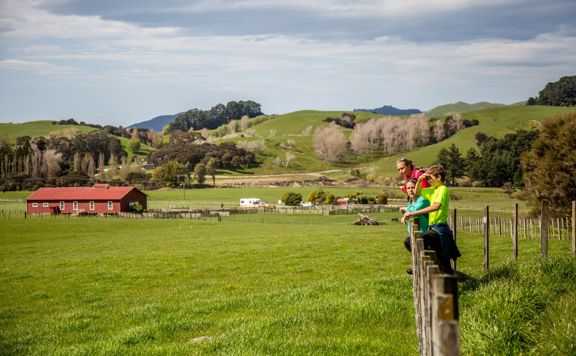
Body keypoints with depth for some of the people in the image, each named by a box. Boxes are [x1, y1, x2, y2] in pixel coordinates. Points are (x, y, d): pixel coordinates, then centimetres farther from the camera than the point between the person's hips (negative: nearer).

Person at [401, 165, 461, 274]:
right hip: (434, 228, 10)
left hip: (439, 228, -10)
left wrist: (413, 213, -31)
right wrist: (419, 180, 7)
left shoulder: (443, 189, -12)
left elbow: (436, 206, -30)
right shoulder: (433, 190, 16)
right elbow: (417, 192, 29)